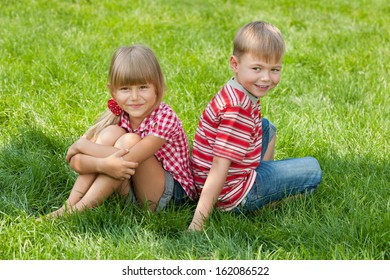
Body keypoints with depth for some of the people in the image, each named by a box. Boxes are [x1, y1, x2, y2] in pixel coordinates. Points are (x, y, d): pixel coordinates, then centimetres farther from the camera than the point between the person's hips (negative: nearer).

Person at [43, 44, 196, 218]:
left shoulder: (164, 118, -23)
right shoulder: (118, 114, -6)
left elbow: (125, 161, -32)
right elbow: (76, 161, -16)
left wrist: (82, 145, -23)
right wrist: (103, 165, -38)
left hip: (172, 192, -5)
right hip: (132, 187, 5)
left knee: (129, 141, -27)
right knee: (111, 133, -19)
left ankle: (80, 209, -26)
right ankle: (70, 205, -23)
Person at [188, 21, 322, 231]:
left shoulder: (233, 92, 2)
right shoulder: (237, 109, -28)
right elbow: (219, 167, -32)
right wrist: (198, 223, -33)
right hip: (232, 192, -10)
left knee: (267, 127, 29)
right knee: (312, 169, -1)